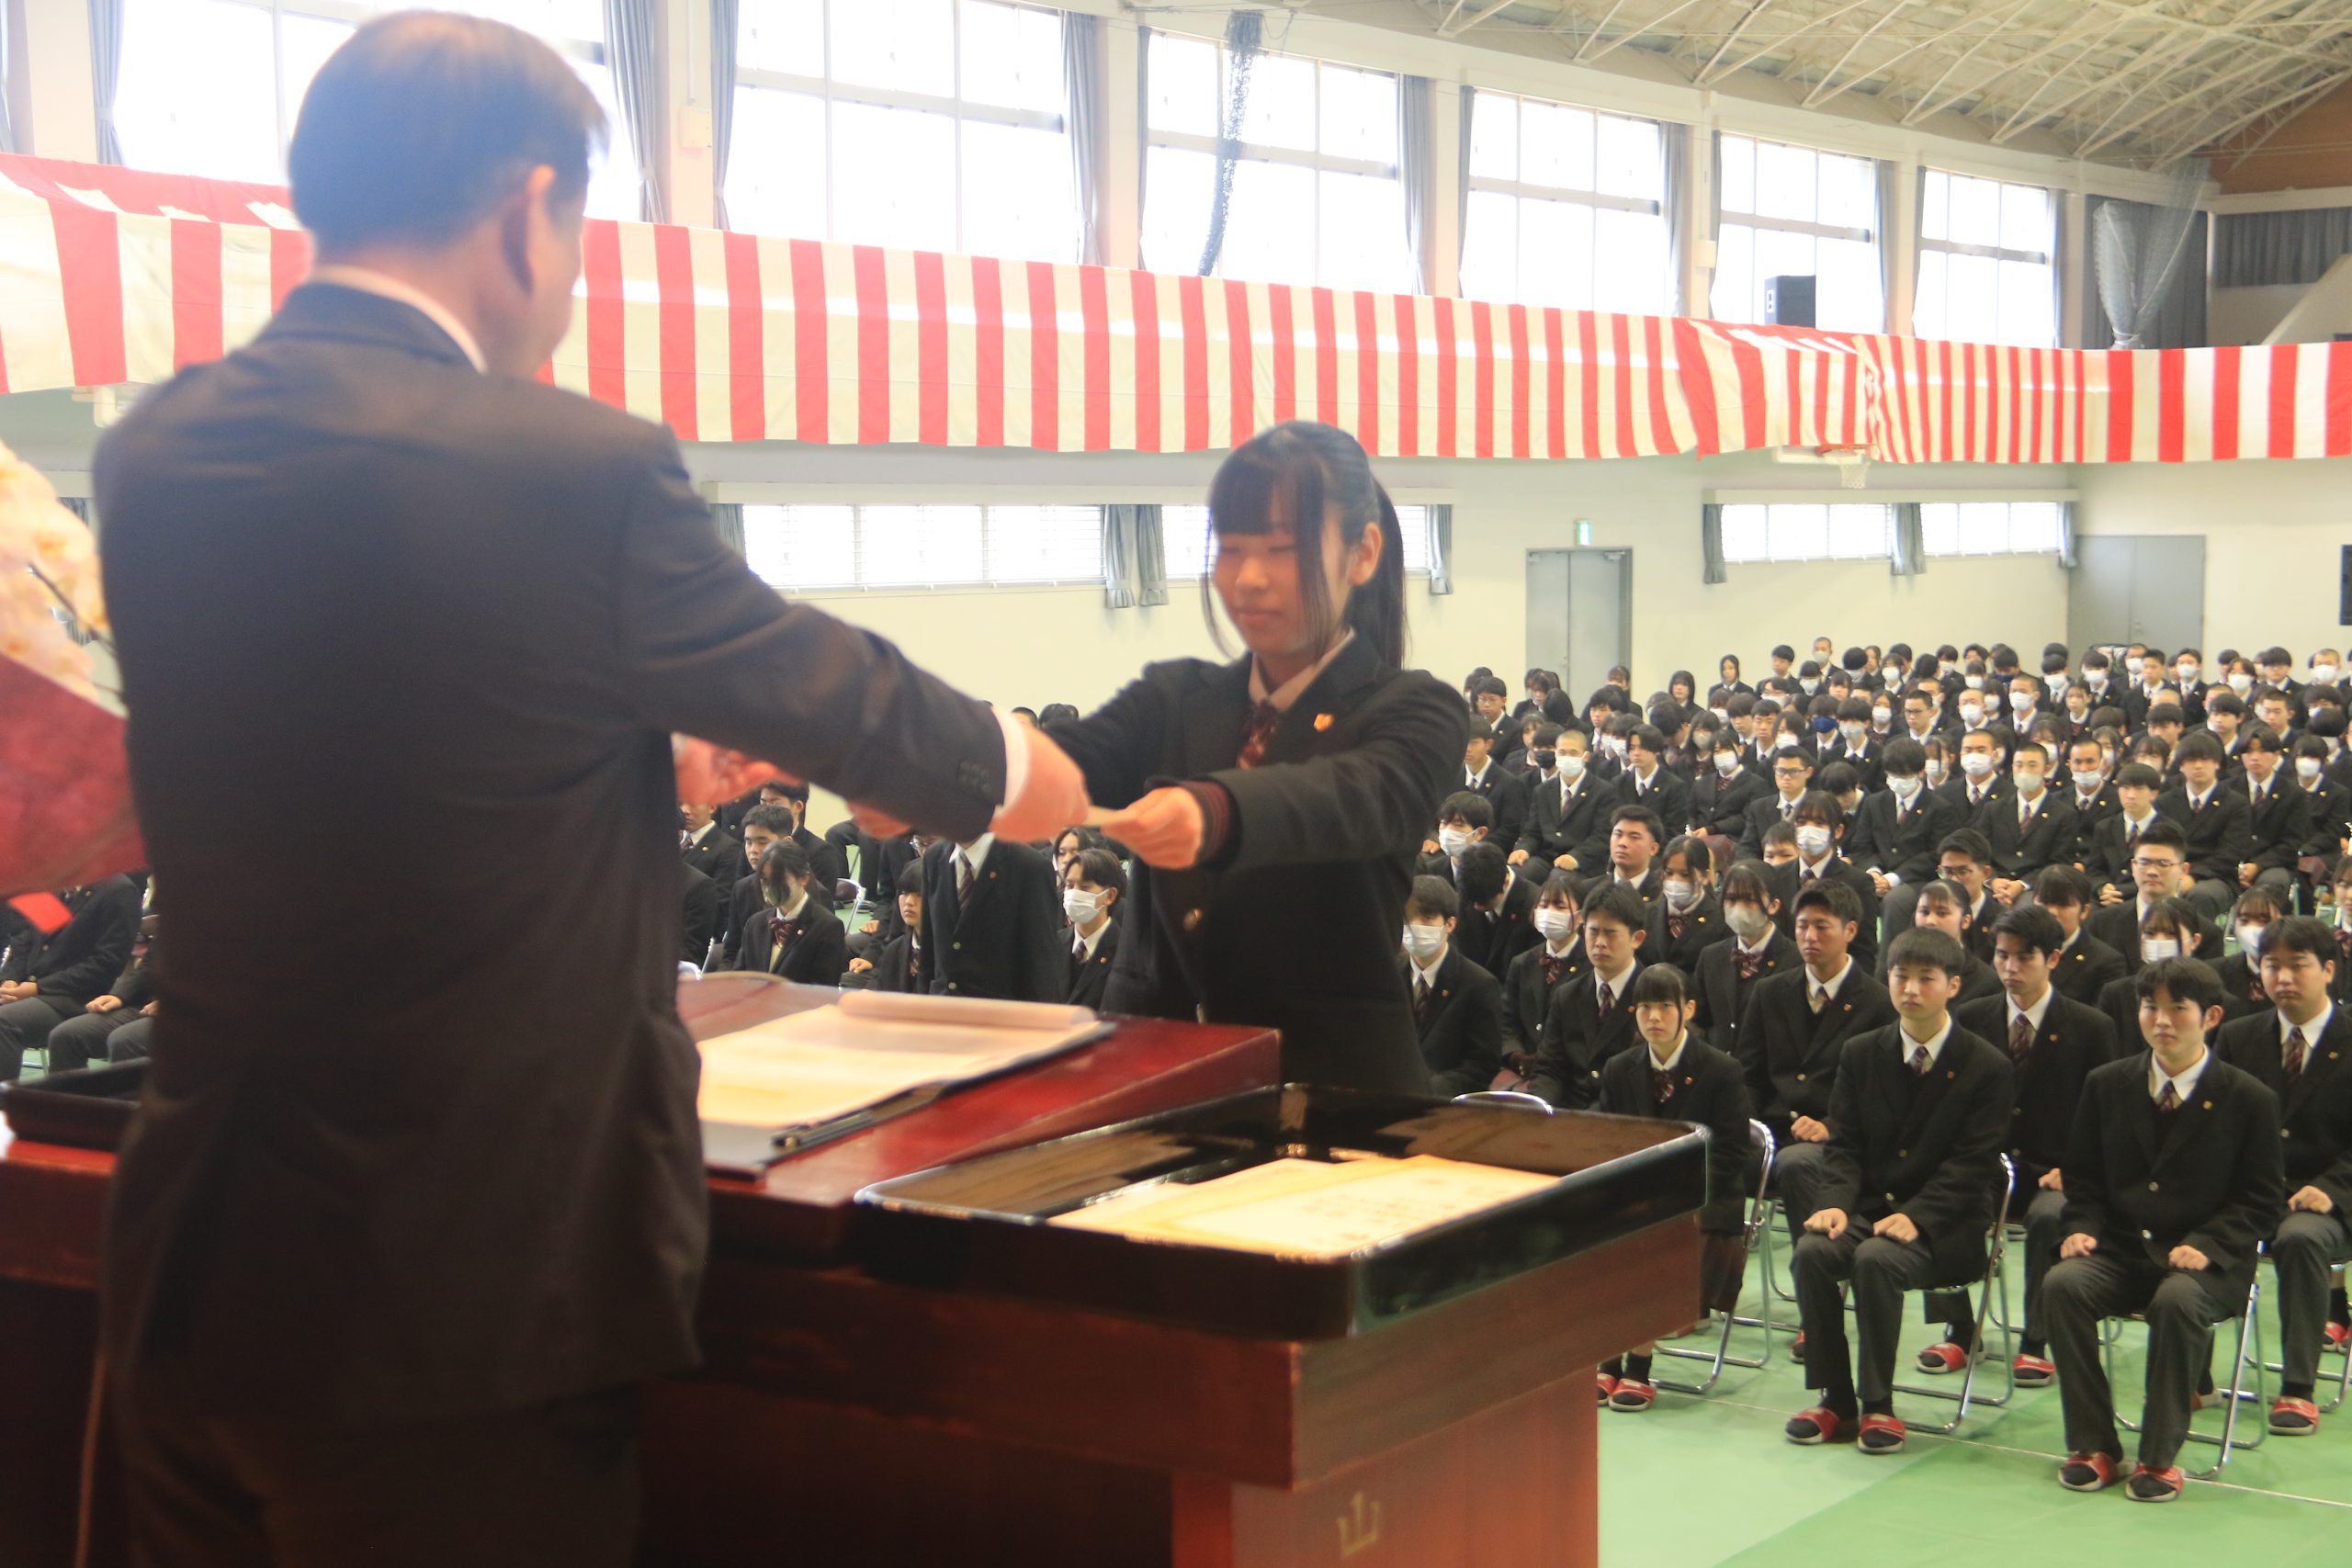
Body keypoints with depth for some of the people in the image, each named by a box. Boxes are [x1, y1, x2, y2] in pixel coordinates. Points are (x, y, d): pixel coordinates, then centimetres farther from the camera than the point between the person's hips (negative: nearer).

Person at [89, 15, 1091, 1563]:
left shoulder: (157, 454, 2)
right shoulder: (576, 469, -17)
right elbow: (826, 686, 0)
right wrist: (1006, 769, 21)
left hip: (191, 1278, 6)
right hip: (459, 1303, -6)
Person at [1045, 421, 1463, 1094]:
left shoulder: (1415, 713, 1)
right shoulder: (1175, 698, 14)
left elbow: (1358, 798, -20)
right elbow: (1072, 757, -5)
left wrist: (1213, 813, -41)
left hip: (1333, 1087, -4)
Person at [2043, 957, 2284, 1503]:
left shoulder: (2249, 1099, -1)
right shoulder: (2106, 1084, 9)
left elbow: (2262, 1201, -1)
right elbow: (2084, 1177, 14)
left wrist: (2205, 1246, -17)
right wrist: (2081, 1230, -6)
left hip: (2206, 1259, -3)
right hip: (2119, 1248, 3)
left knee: (2178, 1300, -37)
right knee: (2062, 1284, -28)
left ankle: (2159, 1457, -22)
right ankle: (2093, 1446, -17)